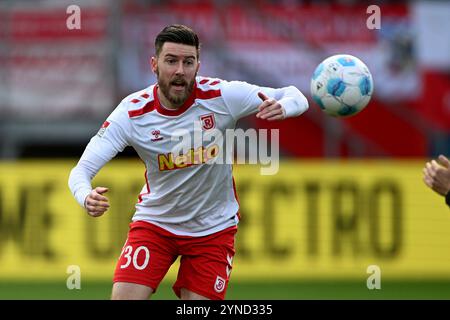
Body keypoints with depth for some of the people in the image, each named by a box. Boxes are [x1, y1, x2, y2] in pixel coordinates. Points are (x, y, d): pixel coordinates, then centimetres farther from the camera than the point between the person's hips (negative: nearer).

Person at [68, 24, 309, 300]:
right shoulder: (132, 112, -18)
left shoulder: (221, 96, -18)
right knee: (124, 298, -14)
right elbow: (81, 170, -21)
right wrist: (87, 197, -45)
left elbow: (296, 98, -13)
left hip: (213, 228, 0)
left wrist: (281, 108, -38)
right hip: (154, 222, 0)